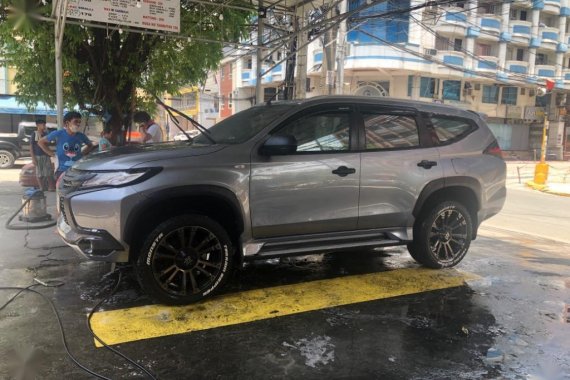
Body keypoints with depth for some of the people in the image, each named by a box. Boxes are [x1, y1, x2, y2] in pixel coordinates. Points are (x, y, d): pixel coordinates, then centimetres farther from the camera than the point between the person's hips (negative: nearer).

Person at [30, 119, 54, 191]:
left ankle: (51, 187, 10)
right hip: (38, 156, -4)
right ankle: (42, 188, 11)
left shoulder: (45, 134, 8)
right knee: (39, 173, 4)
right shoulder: (34, 134, -5)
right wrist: (33, 158, -11)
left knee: (49, 172, 3)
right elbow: (31, 147, -7)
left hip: (46, 155, 4)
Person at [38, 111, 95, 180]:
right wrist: (52, 154, -1)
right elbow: (41, 142, 6)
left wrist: (82, 154, 6)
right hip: (62, 171, -2)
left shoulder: (81, 136, 1)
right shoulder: (58, 134, -5)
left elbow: (91, 146, 20)